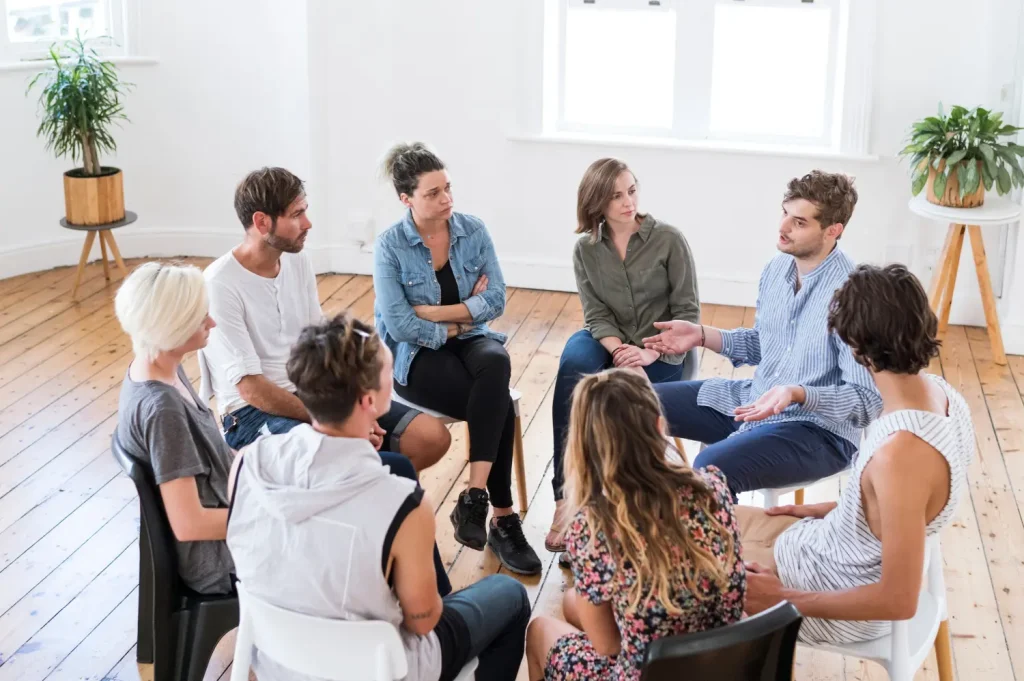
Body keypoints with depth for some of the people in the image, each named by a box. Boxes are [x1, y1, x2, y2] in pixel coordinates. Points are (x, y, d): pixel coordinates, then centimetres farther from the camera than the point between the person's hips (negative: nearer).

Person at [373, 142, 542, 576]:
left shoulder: (473, 231, -1)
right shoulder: (390, 246, -11)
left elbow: (495, 301, -7)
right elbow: (399, 326, -17)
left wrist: (432, 312, -13)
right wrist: (457, 322, -9)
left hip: (471, 340, 4)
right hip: (416, 355, -3)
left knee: (496, 363, -34)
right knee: (500, 403, -29)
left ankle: (474, 498, -32)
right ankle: (502, 519, -17)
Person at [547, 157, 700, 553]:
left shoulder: (669, 240, -9)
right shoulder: (585, 249, 1)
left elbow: (688, 312, -9)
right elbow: (596, 315, -5)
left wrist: (651, 354, -23)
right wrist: (619, 350, -24)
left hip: (667, 354, -2)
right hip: (611, 344, 3)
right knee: (573, 367, -31)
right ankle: (566, 497, -31)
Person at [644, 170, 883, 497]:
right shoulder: (777, 268, 2)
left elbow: (868, 400, -23)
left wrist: (796, 395, -37)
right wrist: (701, 335, 6)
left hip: (819, 428, -8)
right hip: (752, 402, 8)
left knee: (711, 468, -34)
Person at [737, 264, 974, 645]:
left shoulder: (900, 453, -38)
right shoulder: (939, 393, -10)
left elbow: (900, 601, -31)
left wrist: (782, 598, -23)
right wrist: (828, 510, 14)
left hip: (837, 597, -8)